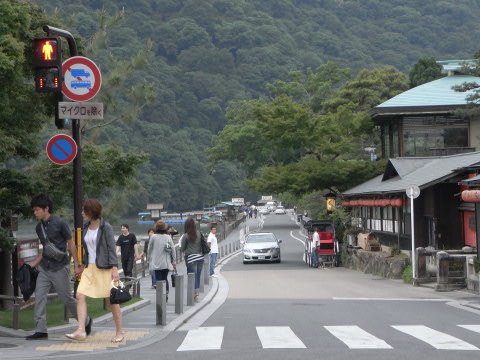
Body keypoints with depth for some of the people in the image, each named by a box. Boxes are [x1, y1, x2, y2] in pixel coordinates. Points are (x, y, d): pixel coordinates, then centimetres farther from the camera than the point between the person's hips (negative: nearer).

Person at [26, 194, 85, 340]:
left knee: (67, 298, 3)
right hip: (44, 268, 6)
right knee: (39, 297, -5)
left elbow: (71, 244, -5)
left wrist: (76, 265, -6)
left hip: (59, 268, -6)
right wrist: (34, 263, 13)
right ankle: (41, 330, -3)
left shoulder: (59, 223, -10)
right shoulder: (39, 227, 9)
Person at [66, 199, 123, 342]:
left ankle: (119, 332, 12)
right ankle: (81, 331, -12)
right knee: (80, 295, -10)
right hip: (89, 267, 6)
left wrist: (114, 268, -16)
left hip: (104, 268, -6)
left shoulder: (105, 227, -8)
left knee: (111, 300, 1)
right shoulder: (86, 228, 11)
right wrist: (84, 265, 20)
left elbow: (112, 248, -10)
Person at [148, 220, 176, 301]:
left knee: (158, 279, -2)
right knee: (165, 279, 17)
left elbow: (149, 250, 3)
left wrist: (149, 260, 19)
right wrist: (174, 262, 7)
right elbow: (173, 250, 0)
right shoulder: (168, 237, -1)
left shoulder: (153, 237, -6)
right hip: (166, 263, 3)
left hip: (156, 263, -3)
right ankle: (166, 295, 16)